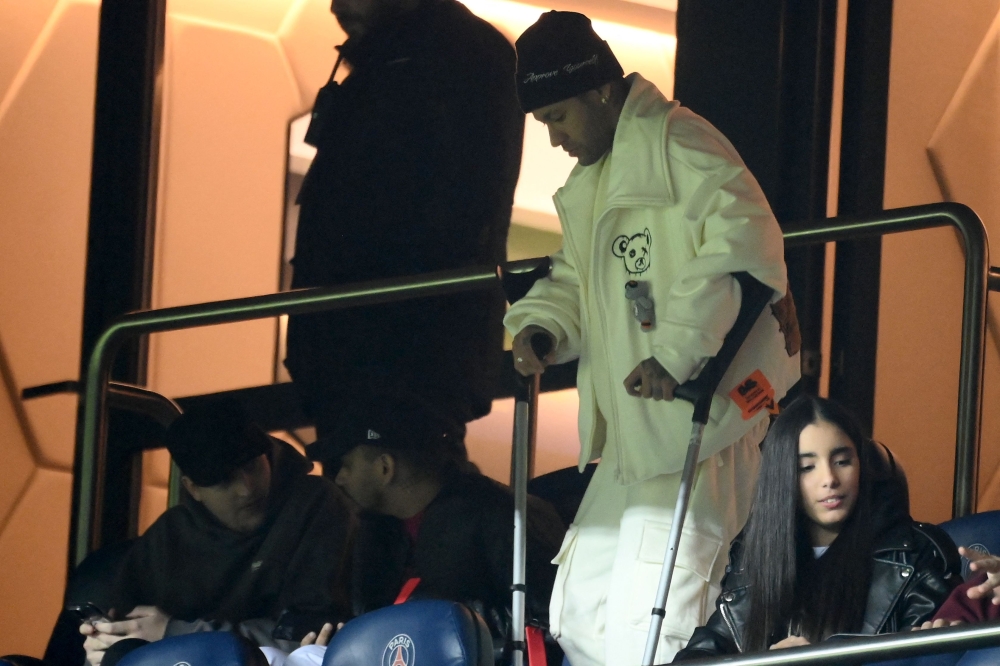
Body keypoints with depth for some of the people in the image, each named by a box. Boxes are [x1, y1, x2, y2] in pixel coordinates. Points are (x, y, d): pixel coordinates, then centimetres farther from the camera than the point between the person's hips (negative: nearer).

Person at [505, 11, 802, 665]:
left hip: (699, 427, -11)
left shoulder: (678, 143, -12)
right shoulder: (592, 182, 20)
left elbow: (745, 244, -24)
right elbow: (577, 277, 27)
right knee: (579, 614, 12)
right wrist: (540, 326, 5)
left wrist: (677, 352, -29)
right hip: (632, 439, 11)